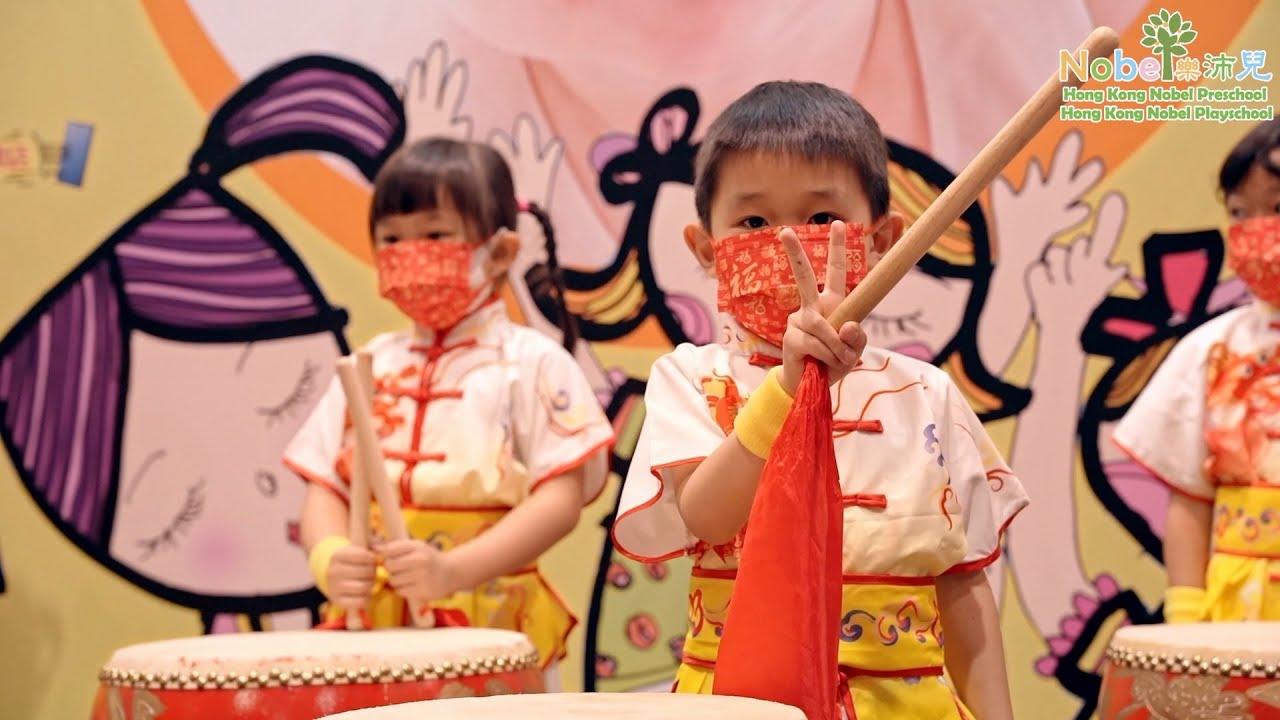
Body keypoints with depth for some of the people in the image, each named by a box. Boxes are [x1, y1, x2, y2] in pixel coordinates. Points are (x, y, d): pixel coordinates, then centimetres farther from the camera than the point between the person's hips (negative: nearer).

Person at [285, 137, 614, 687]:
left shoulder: (532, 365, -3)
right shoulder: (368, 367, 11)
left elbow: (561, 498, -10)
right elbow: (325, 486, 10)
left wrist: (454, 569, -21)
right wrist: (329, 559, -11)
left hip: (493, 629, -3)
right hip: (372, 626, 4)